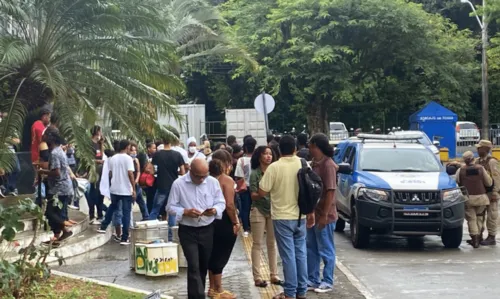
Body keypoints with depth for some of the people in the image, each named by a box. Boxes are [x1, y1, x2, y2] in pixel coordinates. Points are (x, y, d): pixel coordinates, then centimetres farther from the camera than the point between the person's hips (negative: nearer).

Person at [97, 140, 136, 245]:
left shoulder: (113, 158, 7)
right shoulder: (128, 158, -11)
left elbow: (110, 174, 13)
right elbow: (130, 174, -18)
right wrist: (134, 189, -14)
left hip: (114, 189, 5)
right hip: (126, 190, -5)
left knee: (112, 207, 29)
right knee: (126, 213, 0)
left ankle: (103, 227, 33)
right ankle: (124, 239, 0)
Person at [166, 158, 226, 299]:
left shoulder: (213, 182, -3)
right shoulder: (178, 184, -11)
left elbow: (221, 203, 2)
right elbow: (170, 207, -6)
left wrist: (215, 210, -21)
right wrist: (186, 212, -24)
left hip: (207, 230, 4)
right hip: (187, 231, -3)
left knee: (203, 266, 15)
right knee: (194, 266, -10)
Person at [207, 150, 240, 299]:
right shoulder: (227, 180, -16)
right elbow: (229, 205, -21)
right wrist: (235, 222, -10)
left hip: (212, 220, 7)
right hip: (224, 222, -7)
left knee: (213, 254, 17)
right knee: (221, 256, 3)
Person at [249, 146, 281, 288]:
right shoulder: (255, 173, -7)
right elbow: (253, 195, -10)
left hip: (273, 210, 4)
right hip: (259, 211, -4)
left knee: (272, 244, 10)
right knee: (257, 244, 1)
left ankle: (274, 275, 16)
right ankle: (257, 277, 3)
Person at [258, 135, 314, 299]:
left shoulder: (274, 167, -13)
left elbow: (262, 192, -10)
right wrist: (311, 213, 14)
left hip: (282, 217, -4)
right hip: (300, 216, 4)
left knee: (288, 255, 0)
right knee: (301, 253, 12)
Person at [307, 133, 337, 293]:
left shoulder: (328, 165, -17)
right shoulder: (313, 163, 10)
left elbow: (330, 191, -20)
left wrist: (324, 215, -21)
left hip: (324, 216, -9)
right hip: (312, 214, 9)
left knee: (326, 250, 3)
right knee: (311, 249, 14)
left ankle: (328, 282, 13)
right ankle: (312, 280, 24)